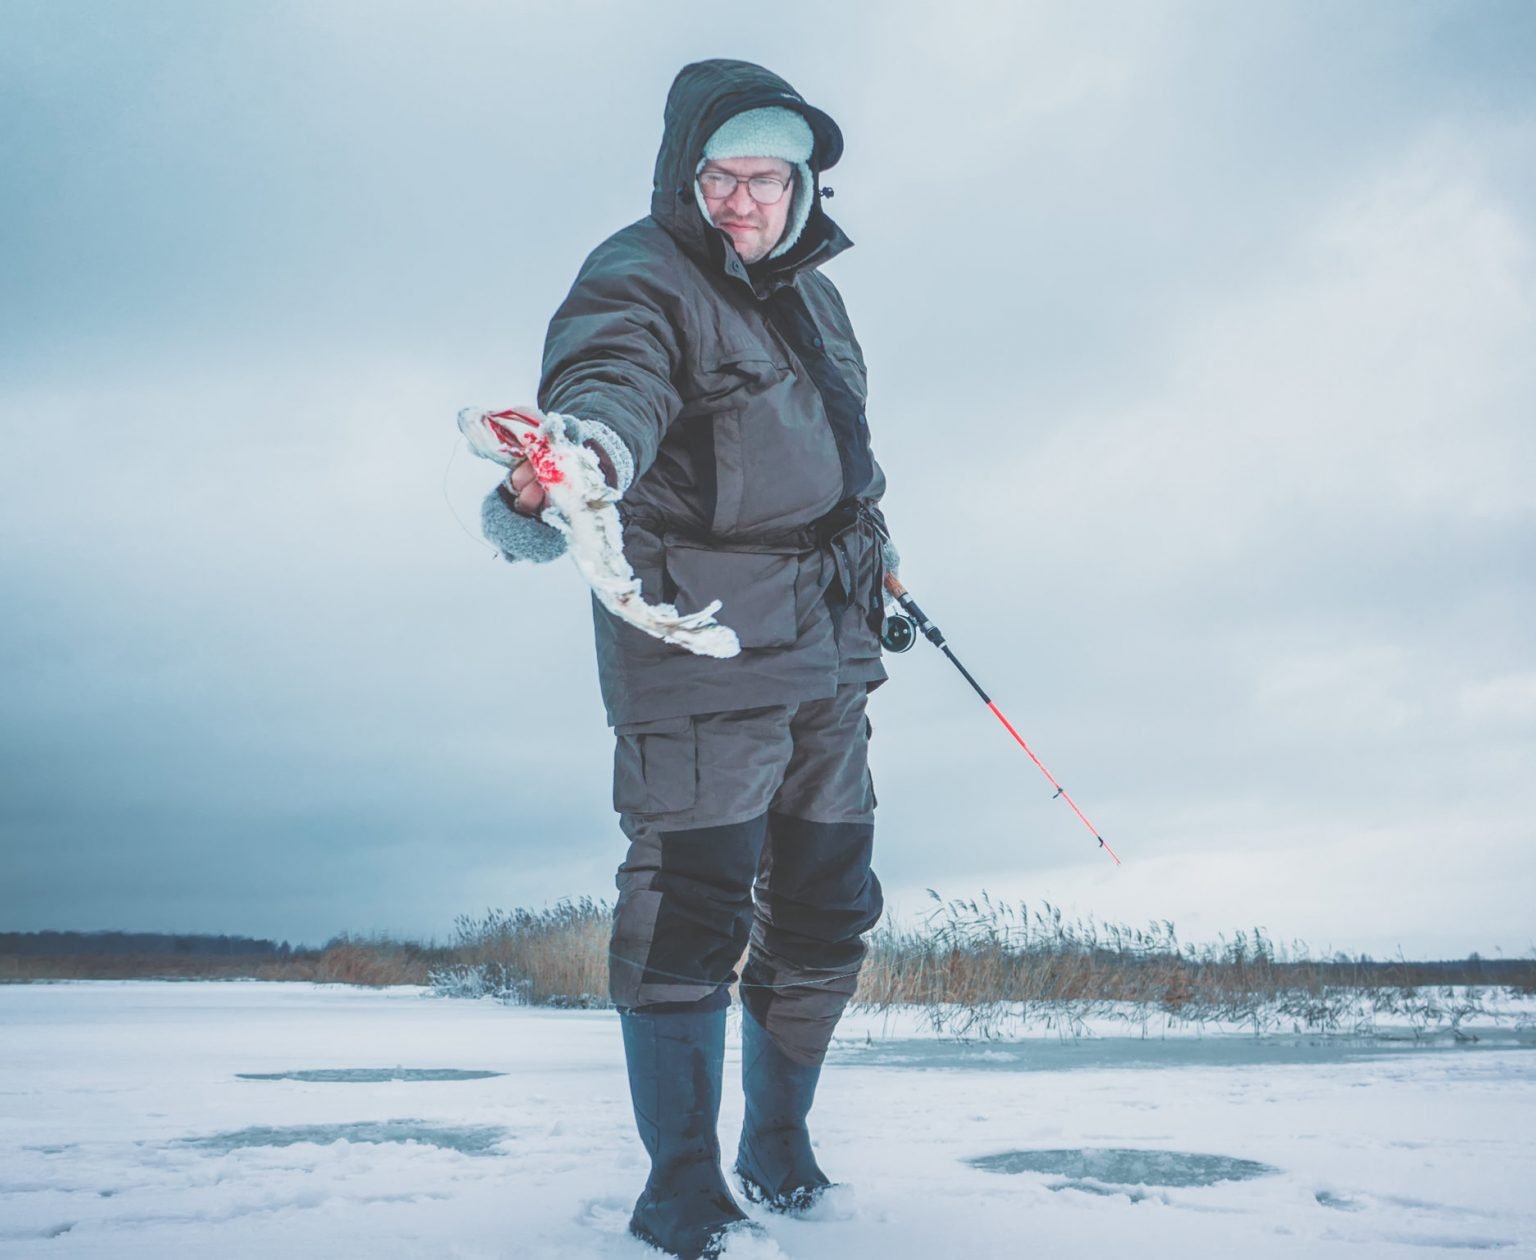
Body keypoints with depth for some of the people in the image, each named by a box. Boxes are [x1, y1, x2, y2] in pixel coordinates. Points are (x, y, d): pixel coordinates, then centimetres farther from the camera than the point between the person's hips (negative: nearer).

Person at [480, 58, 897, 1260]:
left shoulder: (811, 289, 18)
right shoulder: (637, 280, -8)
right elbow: (613, 378, -31)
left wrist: (874, 560, 37)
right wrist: (579, 454, -53)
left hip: (827, 652, 8)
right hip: (700, 644, -8)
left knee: (828, 906, 12)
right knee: (690, 905, -8)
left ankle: (780, 1138, 31)